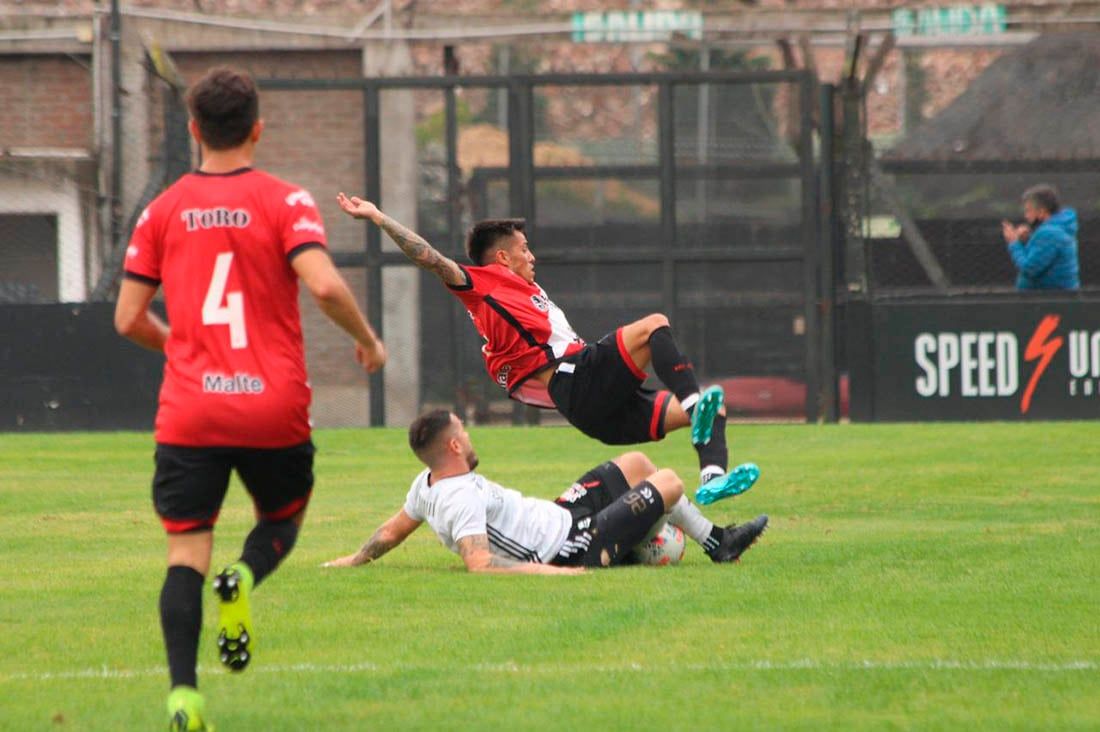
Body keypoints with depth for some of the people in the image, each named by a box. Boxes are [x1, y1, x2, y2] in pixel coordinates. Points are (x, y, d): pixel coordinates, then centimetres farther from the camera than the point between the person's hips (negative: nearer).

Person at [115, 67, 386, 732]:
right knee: (282, 520, 22)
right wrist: (368, 340, 0)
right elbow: (324, 284, -18)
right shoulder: (284, 202, -3)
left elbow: (128, 319, 6)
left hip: (188, 414, 1)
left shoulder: (164, 211, 5)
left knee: (186, 553, 1)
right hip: (273, 409, -1)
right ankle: (245, 579, -12)